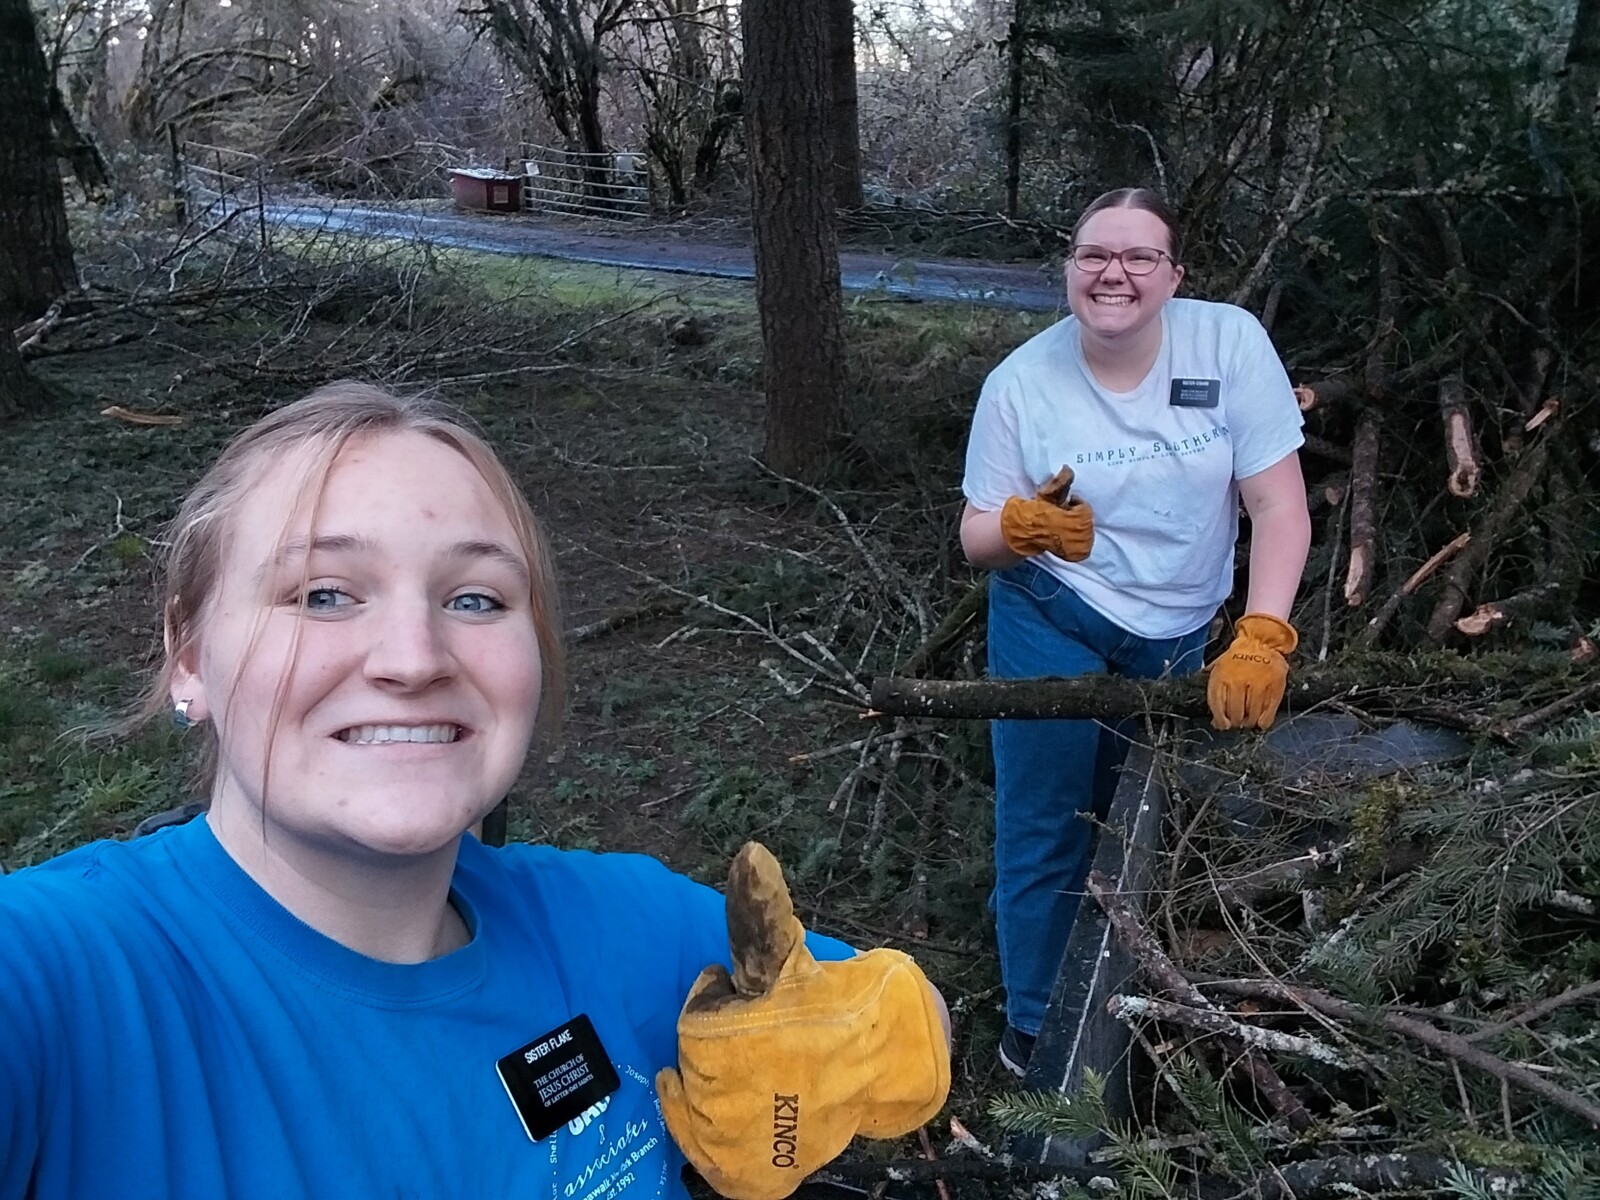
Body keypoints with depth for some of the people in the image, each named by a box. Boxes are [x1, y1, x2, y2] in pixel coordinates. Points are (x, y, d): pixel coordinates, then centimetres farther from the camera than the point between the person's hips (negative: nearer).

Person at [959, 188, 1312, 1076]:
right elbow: (976, 537, -6)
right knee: (1047, 829, 3)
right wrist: (1021, 525, -30)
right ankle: (1035, 1027, 23)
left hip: (1177, 637, 2)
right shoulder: (1021, 381, -14)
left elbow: (1280, 506, -15)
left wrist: (1260, 641, -25)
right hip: (1052, 628, -2)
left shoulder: (1230, 343, -15)